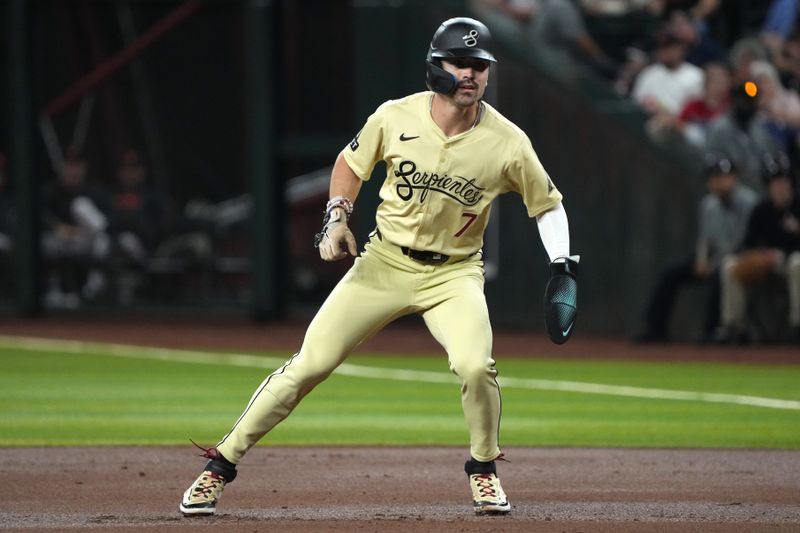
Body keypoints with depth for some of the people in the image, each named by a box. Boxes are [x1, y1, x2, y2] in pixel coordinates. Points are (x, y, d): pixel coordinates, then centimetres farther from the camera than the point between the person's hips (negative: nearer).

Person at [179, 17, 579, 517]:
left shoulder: (507, 143, -14)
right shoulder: (395, 117, -11)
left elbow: (548, 204, 1)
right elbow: (350, 163, 8)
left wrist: (564, 269, -8)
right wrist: (337, 216, -7)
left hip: (453, 273, -1)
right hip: (384, 264, 1)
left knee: (475, 366, -27)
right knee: (308, 365, -5)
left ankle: (484, 470, 3)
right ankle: (220, 466, 7)